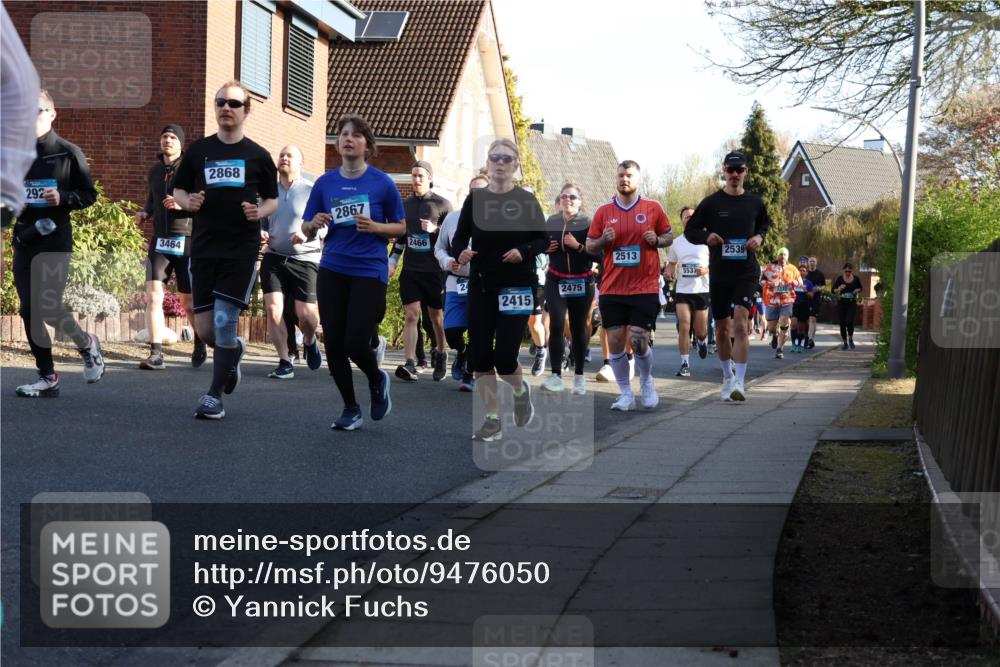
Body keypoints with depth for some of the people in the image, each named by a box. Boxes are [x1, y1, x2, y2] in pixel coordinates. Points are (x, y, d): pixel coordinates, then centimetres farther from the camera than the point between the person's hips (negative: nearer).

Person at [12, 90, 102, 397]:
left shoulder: (68, 152, -2)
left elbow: (89, 194, 2)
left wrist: (63, 198, -15)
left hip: (55, 240, -4)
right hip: (24, 239, 5)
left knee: (46, 306, -12)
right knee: (29, 309, 2)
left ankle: (86, 343, 18)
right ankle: (47, 377, 12)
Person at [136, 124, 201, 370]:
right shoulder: (155, 170, 13)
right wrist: (145, 212, 9)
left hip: (186, 241, -4)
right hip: (159, 241, 4)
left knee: (188, 301, 7)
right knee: (153, 296, -12)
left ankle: (199, 343, 33)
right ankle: (156, 354, -12)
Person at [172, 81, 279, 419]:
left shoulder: (258, 155, 4)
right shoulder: (198, 150, 8)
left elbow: (273, 199, 12)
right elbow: (178, 189, 16)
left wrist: (260, 211, -10)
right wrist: (187, 201, -6)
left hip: (242, 248, -2)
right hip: (204, 247, 3)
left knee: (224, 320, -10)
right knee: (205, 329, 1)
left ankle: (215, 395, 2)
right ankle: (233, 352, 35)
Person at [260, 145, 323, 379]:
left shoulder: (312, 191, -3)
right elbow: (261, 222, 21)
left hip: (305, 259, -3)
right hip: (274, 257, 3)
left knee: (305, 314, -6)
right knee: (273, 309, -9)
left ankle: (310, 341, 30)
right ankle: (285, 363, 0)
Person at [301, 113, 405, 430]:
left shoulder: (382, 183, -2)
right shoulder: (325, 183, 5)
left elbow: (401, 227, 6)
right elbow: (307, 230, 11)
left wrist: (375, 227, -13)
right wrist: (314, 224, -12)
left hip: (370, 271, -3)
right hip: (332, 270, 3)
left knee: (355, 342, -10)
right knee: (333, 343, 1)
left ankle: (377, 381, 25)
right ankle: (350, 409, 20)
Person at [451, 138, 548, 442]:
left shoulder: (526, 200, -1)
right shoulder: (475, 199, 5)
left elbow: (543, 240, 2)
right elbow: (459, 237, 6)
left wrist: (523, 251, -18)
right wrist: (460, 253, -16)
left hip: (517, 286, -3)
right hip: (481, 287, 3)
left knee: (505, 357, -10)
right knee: (480, 356, 0)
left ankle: (520, 391, 24)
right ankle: (493, 420, 13)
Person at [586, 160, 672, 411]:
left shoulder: (653, 208, 3)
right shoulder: (604, 211, 6)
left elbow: (668, 236, 12)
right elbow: (590, 246, 10)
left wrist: (657, 240, -9)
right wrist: (603, 241, -11)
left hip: (644, 288, -2)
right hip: (612, 289, 2)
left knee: (638, 341, -8)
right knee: (615, 341, 0)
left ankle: (646, 382, 21)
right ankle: (626, 394, 13)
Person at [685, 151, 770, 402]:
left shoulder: (755, 203, 5)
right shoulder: (711, 203, 1)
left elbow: (765, 225, 22)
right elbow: (690, 230, 7)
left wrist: (759, 237, 0)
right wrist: (706, 236, -14)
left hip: (746, 272, -1)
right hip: (719, 273, 1)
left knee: (740, 323, -17)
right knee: (722, 328, 11)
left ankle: (739, 382, -18)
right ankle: (727, 376, 31)